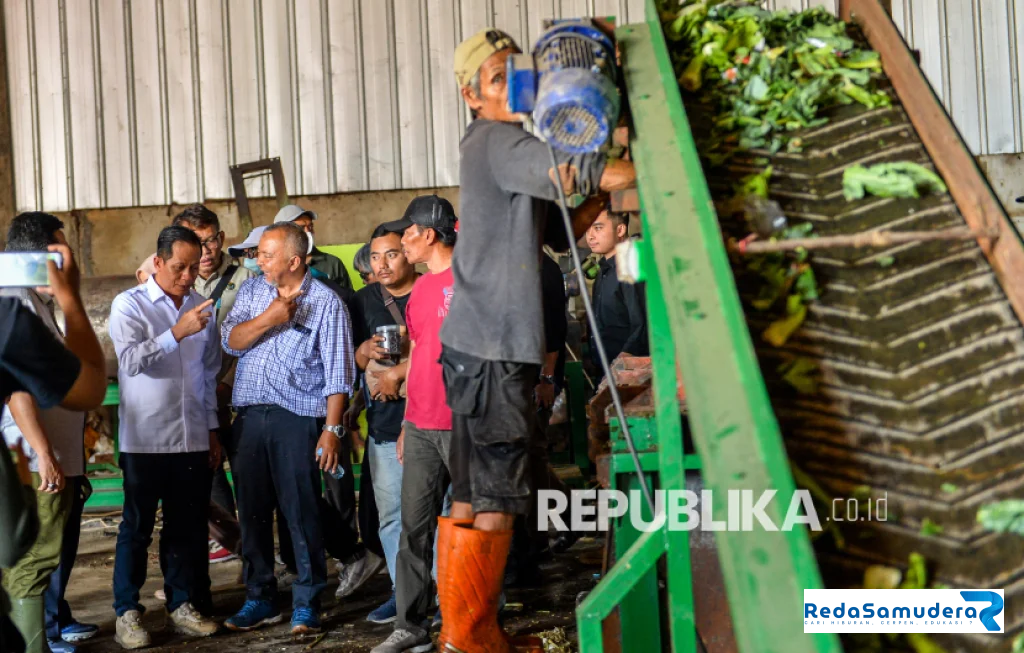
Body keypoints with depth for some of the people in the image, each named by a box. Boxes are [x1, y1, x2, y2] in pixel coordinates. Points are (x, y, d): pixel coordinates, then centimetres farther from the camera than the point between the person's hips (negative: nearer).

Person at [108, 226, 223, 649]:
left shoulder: (202, 308, 9)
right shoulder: (129, 305, -3)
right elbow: (132, 359, -18)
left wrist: (212, 429, 14)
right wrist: (178, 332, -27)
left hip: (193, 439, 4)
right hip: (144, 439, -4)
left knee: (187, 527, 8)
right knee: (137, 527, 3)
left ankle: (183, 604, 19)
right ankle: (127, 612, 11)